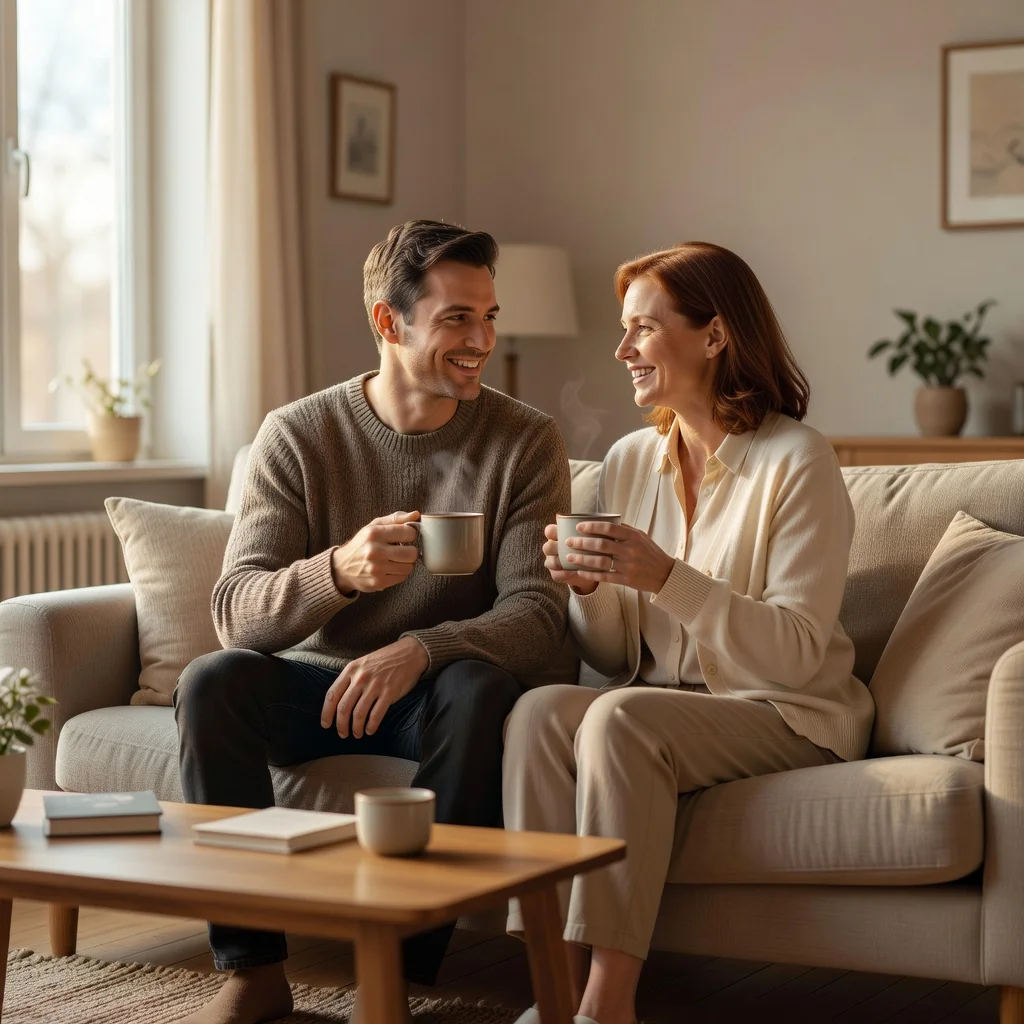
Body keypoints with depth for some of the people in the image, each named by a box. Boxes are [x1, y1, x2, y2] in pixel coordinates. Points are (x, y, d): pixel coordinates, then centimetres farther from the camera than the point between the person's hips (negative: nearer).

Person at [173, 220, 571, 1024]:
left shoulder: (525, 441, -5)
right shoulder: (299, 435, -5)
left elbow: (538, 613, -14)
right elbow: (237, 611, -14)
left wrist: (419, 650, -34)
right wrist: (338, 571, -36)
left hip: (433, 695, -1)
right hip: (315, 685, 1)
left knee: (479, 689, -33)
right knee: (212, 681, -27)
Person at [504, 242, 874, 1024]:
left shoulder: (796, 461, -9)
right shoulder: (630, 461, 9)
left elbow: (796, 652, -16)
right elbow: (616, 657, 11)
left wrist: (668, 578, -27)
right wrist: (588, 589, -11)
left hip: (789, 714, -5)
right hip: (660, 702, 5)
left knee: (620, 719, -31)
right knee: (540, 708, -24)